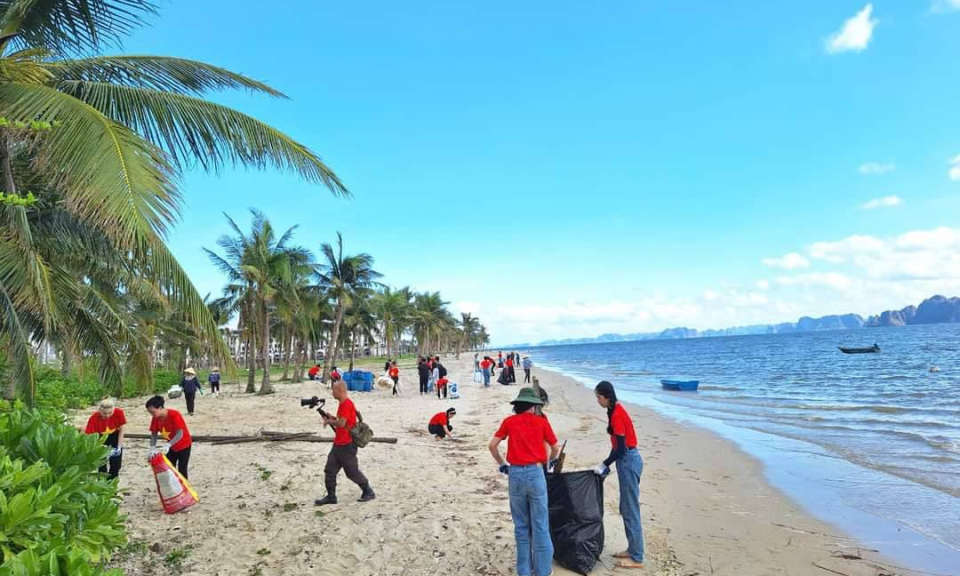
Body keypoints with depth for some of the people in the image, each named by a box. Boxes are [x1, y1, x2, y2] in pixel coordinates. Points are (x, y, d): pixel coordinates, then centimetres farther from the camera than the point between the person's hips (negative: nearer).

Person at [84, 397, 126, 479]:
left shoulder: (118, 413, -28)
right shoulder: (94, 418, -32)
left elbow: (121, 430, -11)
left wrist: (119, 446, -12)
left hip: (114, 437, 2)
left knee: (116, 464, 3)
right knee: (102, 463, -12)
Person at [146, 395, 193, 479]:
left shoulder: (174, 415, -31)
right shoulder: (156, 418, -12)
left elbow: (180, 434, -33)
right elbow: (154, 434, -9)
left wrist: (168, 445, -44)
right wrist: (152, 448, -25)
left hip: (184, 445, -6)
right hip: (171, 446, 6)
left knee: (181, 471, -3)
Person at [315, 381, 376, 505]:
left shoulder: (347, 404, -19)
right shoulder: (343, 403, 12)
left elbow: (341, 423, -26)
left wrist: (329, 422, -10)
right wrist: (331, 418, 6)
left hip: (347, 445, -10)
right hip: (338, 444, 10)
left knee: (352, 471, 1)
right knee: (330, 470, 8)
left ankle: (368, 492, 15)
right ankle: (331, 496, 14)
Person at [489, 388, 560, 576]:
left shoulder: (509, 421, 5)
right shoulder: (541, 422, 3)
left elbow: (492, 445, 3)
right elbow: (555, 447, 13)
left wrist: (502, 464, 18)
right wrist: (552, 460, 34)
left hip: (515, 474, 2)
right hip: (535, 473, -2)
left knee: (521, 525, 13)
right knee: (540, 524, 6)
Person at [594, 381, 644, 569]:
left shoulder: (616, 414, -21)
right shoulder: (616, 410, 9)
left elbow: (621, 448, -20)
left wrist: (604, 465, -10)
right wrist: (606, 464, 14)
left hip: (628, 462, -10)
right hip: (628, 461, 10)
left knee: (630, 510, -1)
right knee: (626, 509, 17)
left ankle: (637, 558, 7)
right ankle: (633, 550, 27)